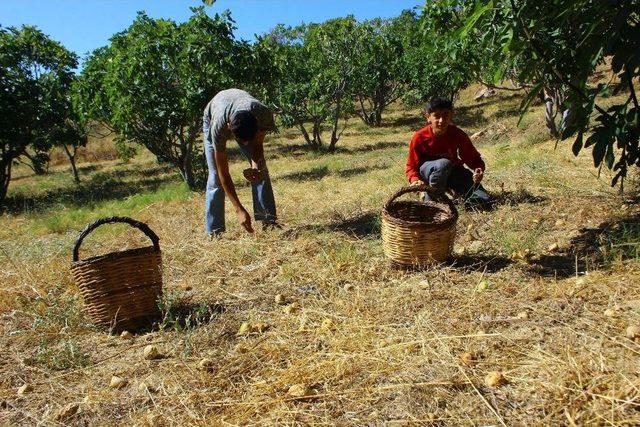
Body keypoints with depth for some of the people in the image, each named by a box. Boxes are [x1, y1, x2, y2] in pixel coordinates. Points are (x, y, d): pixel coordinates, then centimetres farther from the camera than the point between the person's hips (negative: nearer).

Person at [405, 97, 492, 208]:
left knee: (484, 202, -13)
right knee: (443, 164, -42)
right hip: (427, 171, -3)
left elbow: (474, 158, -6)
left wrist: (479, 169, -30)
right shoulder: (419, 138, -20)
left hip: (452, 171, 3)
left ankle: (453, 189, 13)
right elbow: (411, 166, -12)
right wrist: (415, 180, -34)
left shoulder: (458, 135, -16)